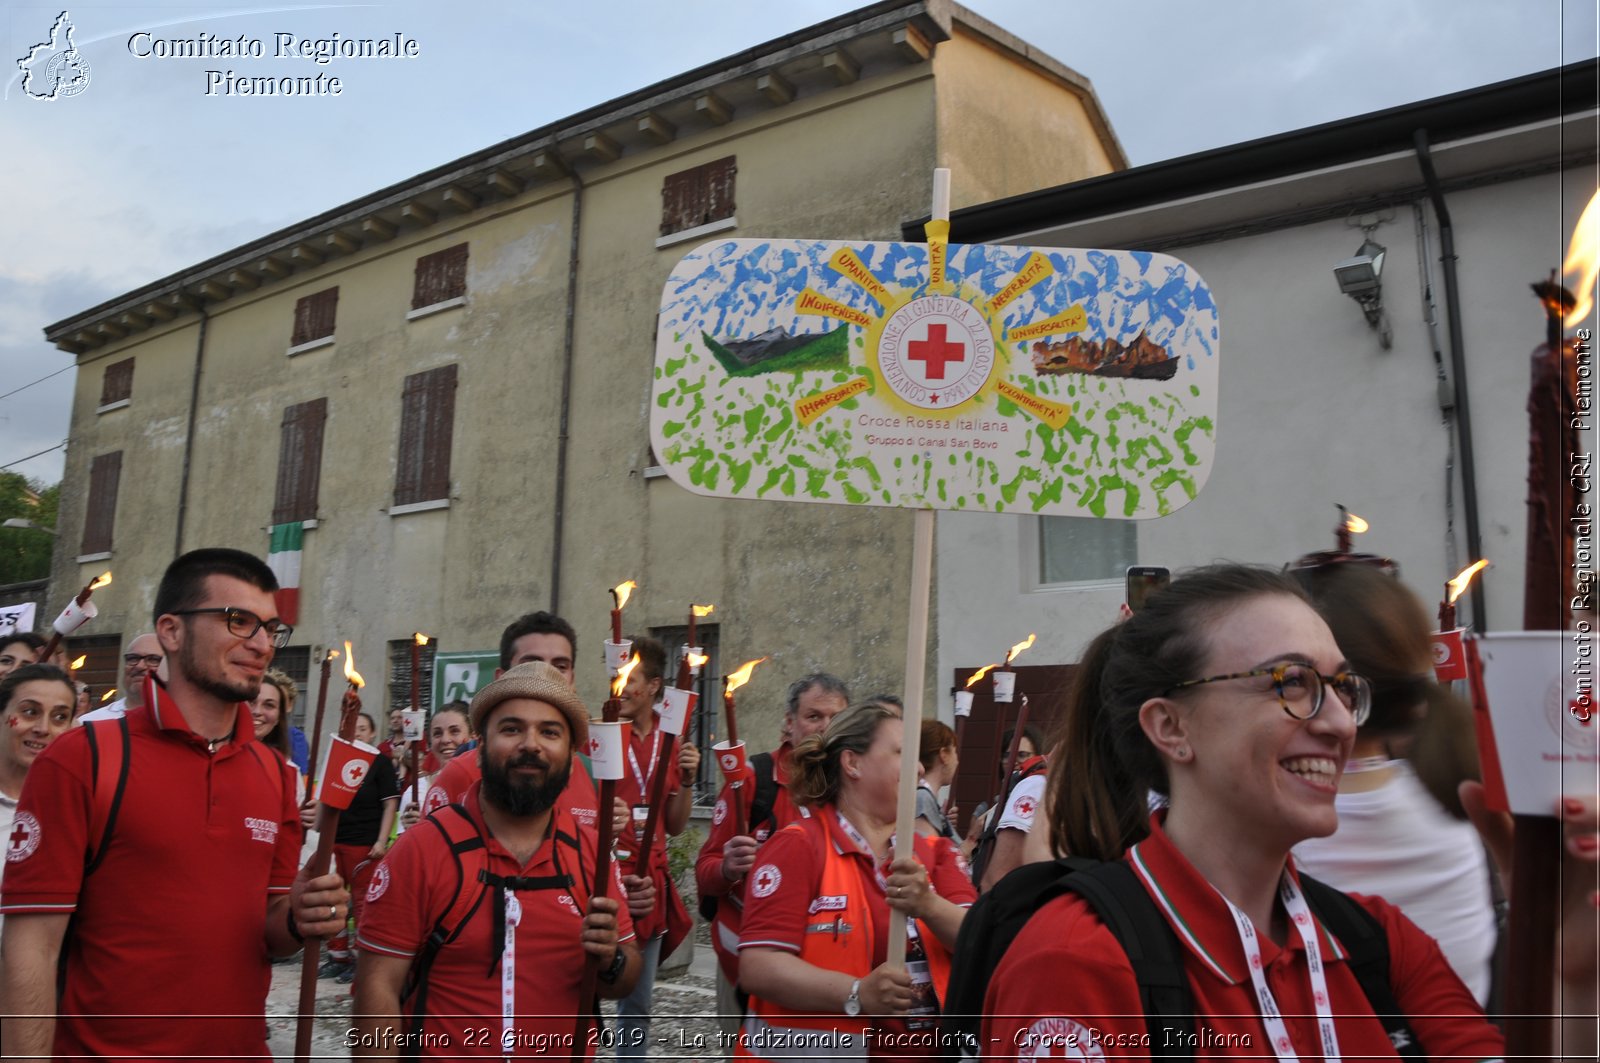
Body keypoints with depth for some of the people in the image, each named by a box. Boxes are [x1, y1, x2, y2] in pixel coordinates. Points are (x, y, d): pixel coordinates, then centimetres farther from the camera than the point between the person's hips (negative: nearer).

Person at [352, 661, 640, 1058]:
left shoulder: (592, 851, -7)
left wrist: (610, 961, -20)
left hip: (569, 1052, 3)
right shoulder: (423, 847, -16)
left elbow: (626, 978, -1)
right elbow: (379, 985, -15)